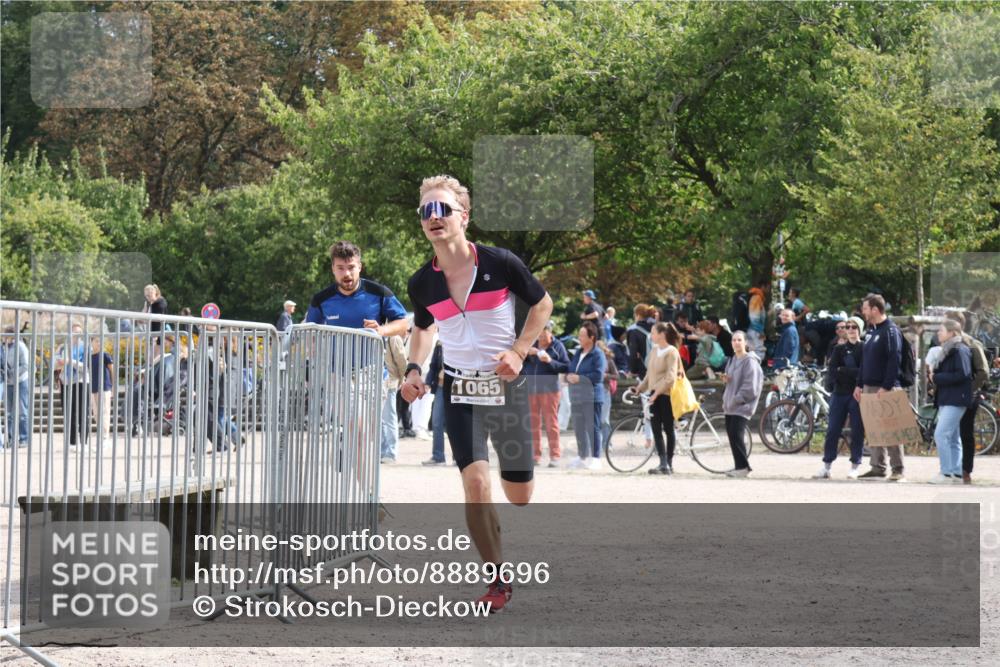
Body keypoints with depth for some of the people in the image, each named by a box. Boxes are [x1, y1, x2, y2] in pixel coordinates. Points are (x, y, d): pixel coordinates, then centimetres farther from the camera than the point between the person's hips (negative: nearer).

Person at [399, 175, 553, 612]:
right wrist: (414, 369, 2)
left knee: (519, 492, 5)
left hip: (506, 385, -1)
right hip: (459, 389, 1)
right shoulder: (422, 284, -3)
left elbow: (542, 303, 3)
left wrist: (518, 351, -9)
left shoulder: (501, 264, -12)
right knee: (475, 482, -16)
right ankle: (498, 581, -4)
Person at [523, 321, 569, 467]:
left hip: (549, 389, -4)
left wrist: (550, 361, -17)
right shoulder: (531, 344, 10)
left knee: (551, 422, -5)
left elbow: (566, 367, -4)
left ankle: (555, 456, -4)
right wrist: (526, 352, -10)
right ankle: (535, 455, 12)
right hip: (530, 388, 4)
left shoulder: (557, 346, 0)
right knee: (533, 423, 6)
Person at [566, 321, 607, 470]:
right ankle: (582, 457, 22)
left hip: (592, 397, -8)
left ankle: (595, 458, -1)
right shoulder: (578, 353, 17)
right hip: (577, 396, 8)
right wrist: (569, 376, -2)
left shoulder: (598, 354, -8)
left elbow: (598, 375, -17)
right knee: (578, 428, 12)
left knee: (593, 428, -6)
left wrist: (579, 378, -17)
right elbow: (570, 369, 22)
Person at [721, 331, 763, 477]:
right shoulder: (732, 360, 16)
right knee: (732, 436, 7)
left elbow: (750, 386, -16)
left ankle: (743, 466, -8)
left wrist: (736, 400, -18)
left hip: (742, 406, -9)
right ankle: (739, 466, 14)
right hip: (730, 405, 9)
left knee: (736, 435, -15)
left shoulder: (750, 361, -11)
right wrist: (726, 379, 7)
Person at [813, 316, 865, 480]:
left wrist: (842, 371, -10)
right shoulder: (839, 349, 13)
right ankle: (826, 466, 5)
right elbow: (831, 369, 1)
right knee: (832, 430, 1)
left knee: (857, 431, -2)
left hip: (857, 393, -3)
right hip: (840, 393, 3)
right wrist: (852, 373, -15)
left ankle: (855, 466, 5)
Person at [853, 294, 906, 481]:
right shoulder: (870, 331, 17)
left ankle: (898, 469, -5)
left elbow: (894, 360, -18)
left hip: (886, 388, -9)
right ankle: (877, 466, 14)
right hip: (869, 388, 9)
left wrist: (886, 387, -22)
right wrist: (859, 384, 16)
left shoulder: (891, 331, -11)